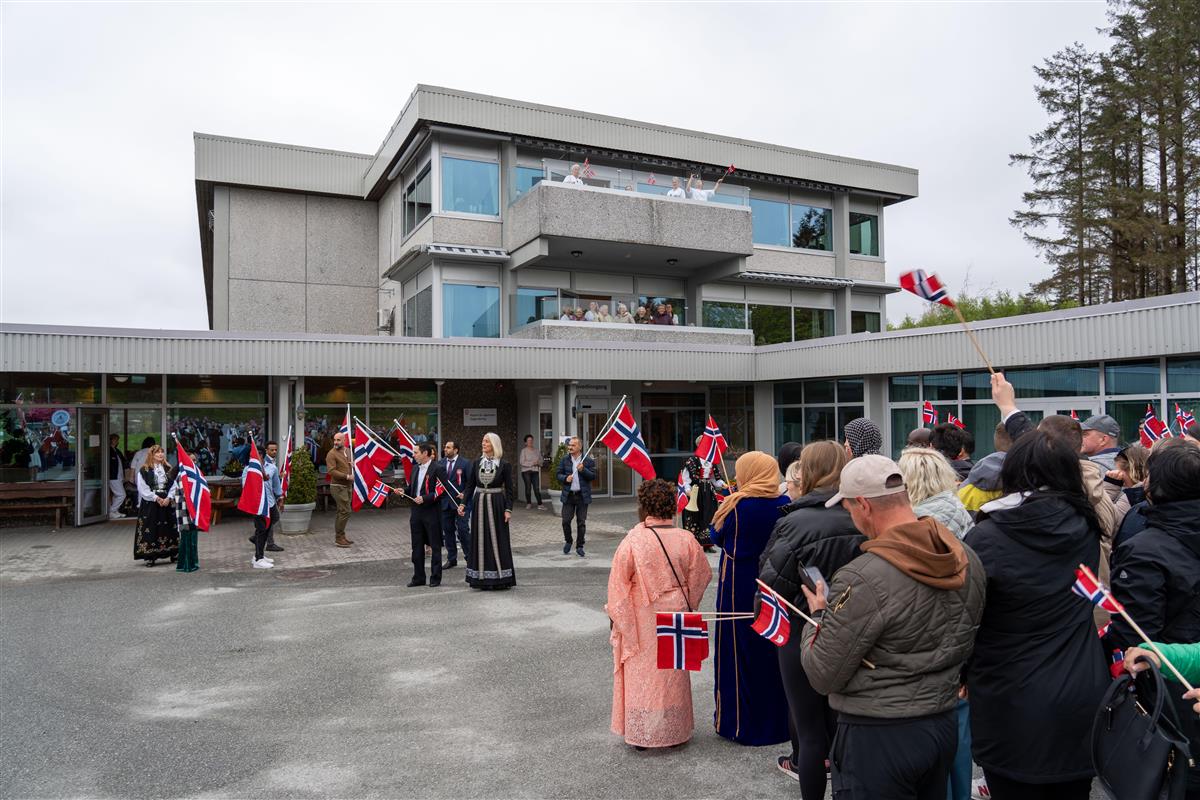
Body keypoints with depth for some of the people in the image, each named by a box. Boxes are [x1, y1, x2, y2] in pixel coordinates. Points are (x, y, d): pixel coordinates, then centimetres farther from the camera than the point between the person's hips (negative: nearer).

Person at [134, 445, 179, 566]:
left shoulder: (168, 469, 9)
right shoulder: (144, 470, -3)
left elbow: (173, 485, 4)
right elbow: (143, 489, -8)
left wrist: (168, 498, -10)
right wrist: (156, 498, -14)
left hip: (166, 502, 4)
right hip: (150, 504, -4)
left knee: (169, 527, 7)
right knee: (150, 529, -4)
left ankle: (173, 553, 16)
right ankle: (150, 556, 2)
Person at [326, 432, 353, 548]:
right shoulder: (332, 454, -12)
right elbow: (331, 471, -21)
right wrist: (347, 476, -21)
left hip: (347, 486, 8)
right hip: (338, 486, -8)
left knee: (342, 512, 13)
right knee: (345, 511, -12)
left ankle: (340, 537, 22)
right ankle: (339, 538, -4)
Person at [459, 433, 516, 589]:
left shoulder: (504, 465, -5)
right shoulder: (477, 463, 5)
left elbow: (509, 489, -4)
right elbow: (470, 485, 7)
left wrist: (508, 509, -12)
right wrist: (464, 503, -3)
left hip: (496, 505, -3)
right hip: (479, 504, 4)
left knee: (497, 540, 0)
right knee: (480, 540, 6)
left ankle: (500, 578, 8)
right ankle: (481, 577, 13)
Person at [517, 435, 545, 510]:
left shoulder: (537, 450, 11)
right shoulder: (523, 450, -2)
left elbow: (540, 460, 15)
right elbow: (522, 462, -9)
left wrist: (538, 462, -9)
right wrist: (532, 463, -13)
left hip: (535, 471, 3)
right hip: (526, 471, -3)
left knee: (537, 488, -4)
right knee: (528, 488, 1)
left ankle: (540, 504, -7)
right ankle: (529, 503, 15)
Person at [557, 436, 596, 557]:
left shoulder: (588, 460, -2)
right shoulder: (565, 459, 5)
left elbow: (593, 476, -5)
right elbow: (558, 474, 8)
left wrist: (583, 470, -19)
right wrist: (565, 478, -11)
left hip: (582, 496, -2)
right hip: (568, 495, 2)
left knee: (581, 522, 3)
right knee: (565, 521, 1)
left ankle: (579, 546, 14)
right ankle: (568, 542, 24)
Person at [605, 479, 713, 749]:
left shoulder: (632, 541, -19)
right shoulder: (686, 540, -12)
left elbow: (619, 585, -12)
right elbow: (701, 575, 0)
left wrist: (617, 616, 3)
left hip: (642, 622, -2)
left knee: (642, 673, 13)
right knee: (674, 672, 19)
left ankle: (640, 735, 23)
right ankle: (675, 730, 32)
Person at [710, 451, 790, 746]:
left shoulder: (735, 505, -16)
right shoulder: (785, 504, -5)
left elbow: (717, 537, -2)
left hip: (738, 585, -4)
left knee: (738, 650, 8)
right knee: (774, 649, 17)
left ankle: (737, 721, 18)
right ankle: (777, 718, 30)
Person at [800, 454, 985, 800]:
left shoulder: (861, 580, -27)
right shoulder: (968, 559, -4)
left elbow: (823, 677, -18)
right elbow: (968, 644, 10)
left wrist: (818, 614, -3)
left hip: (877, 736, -7)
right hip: (945, 723, 7)